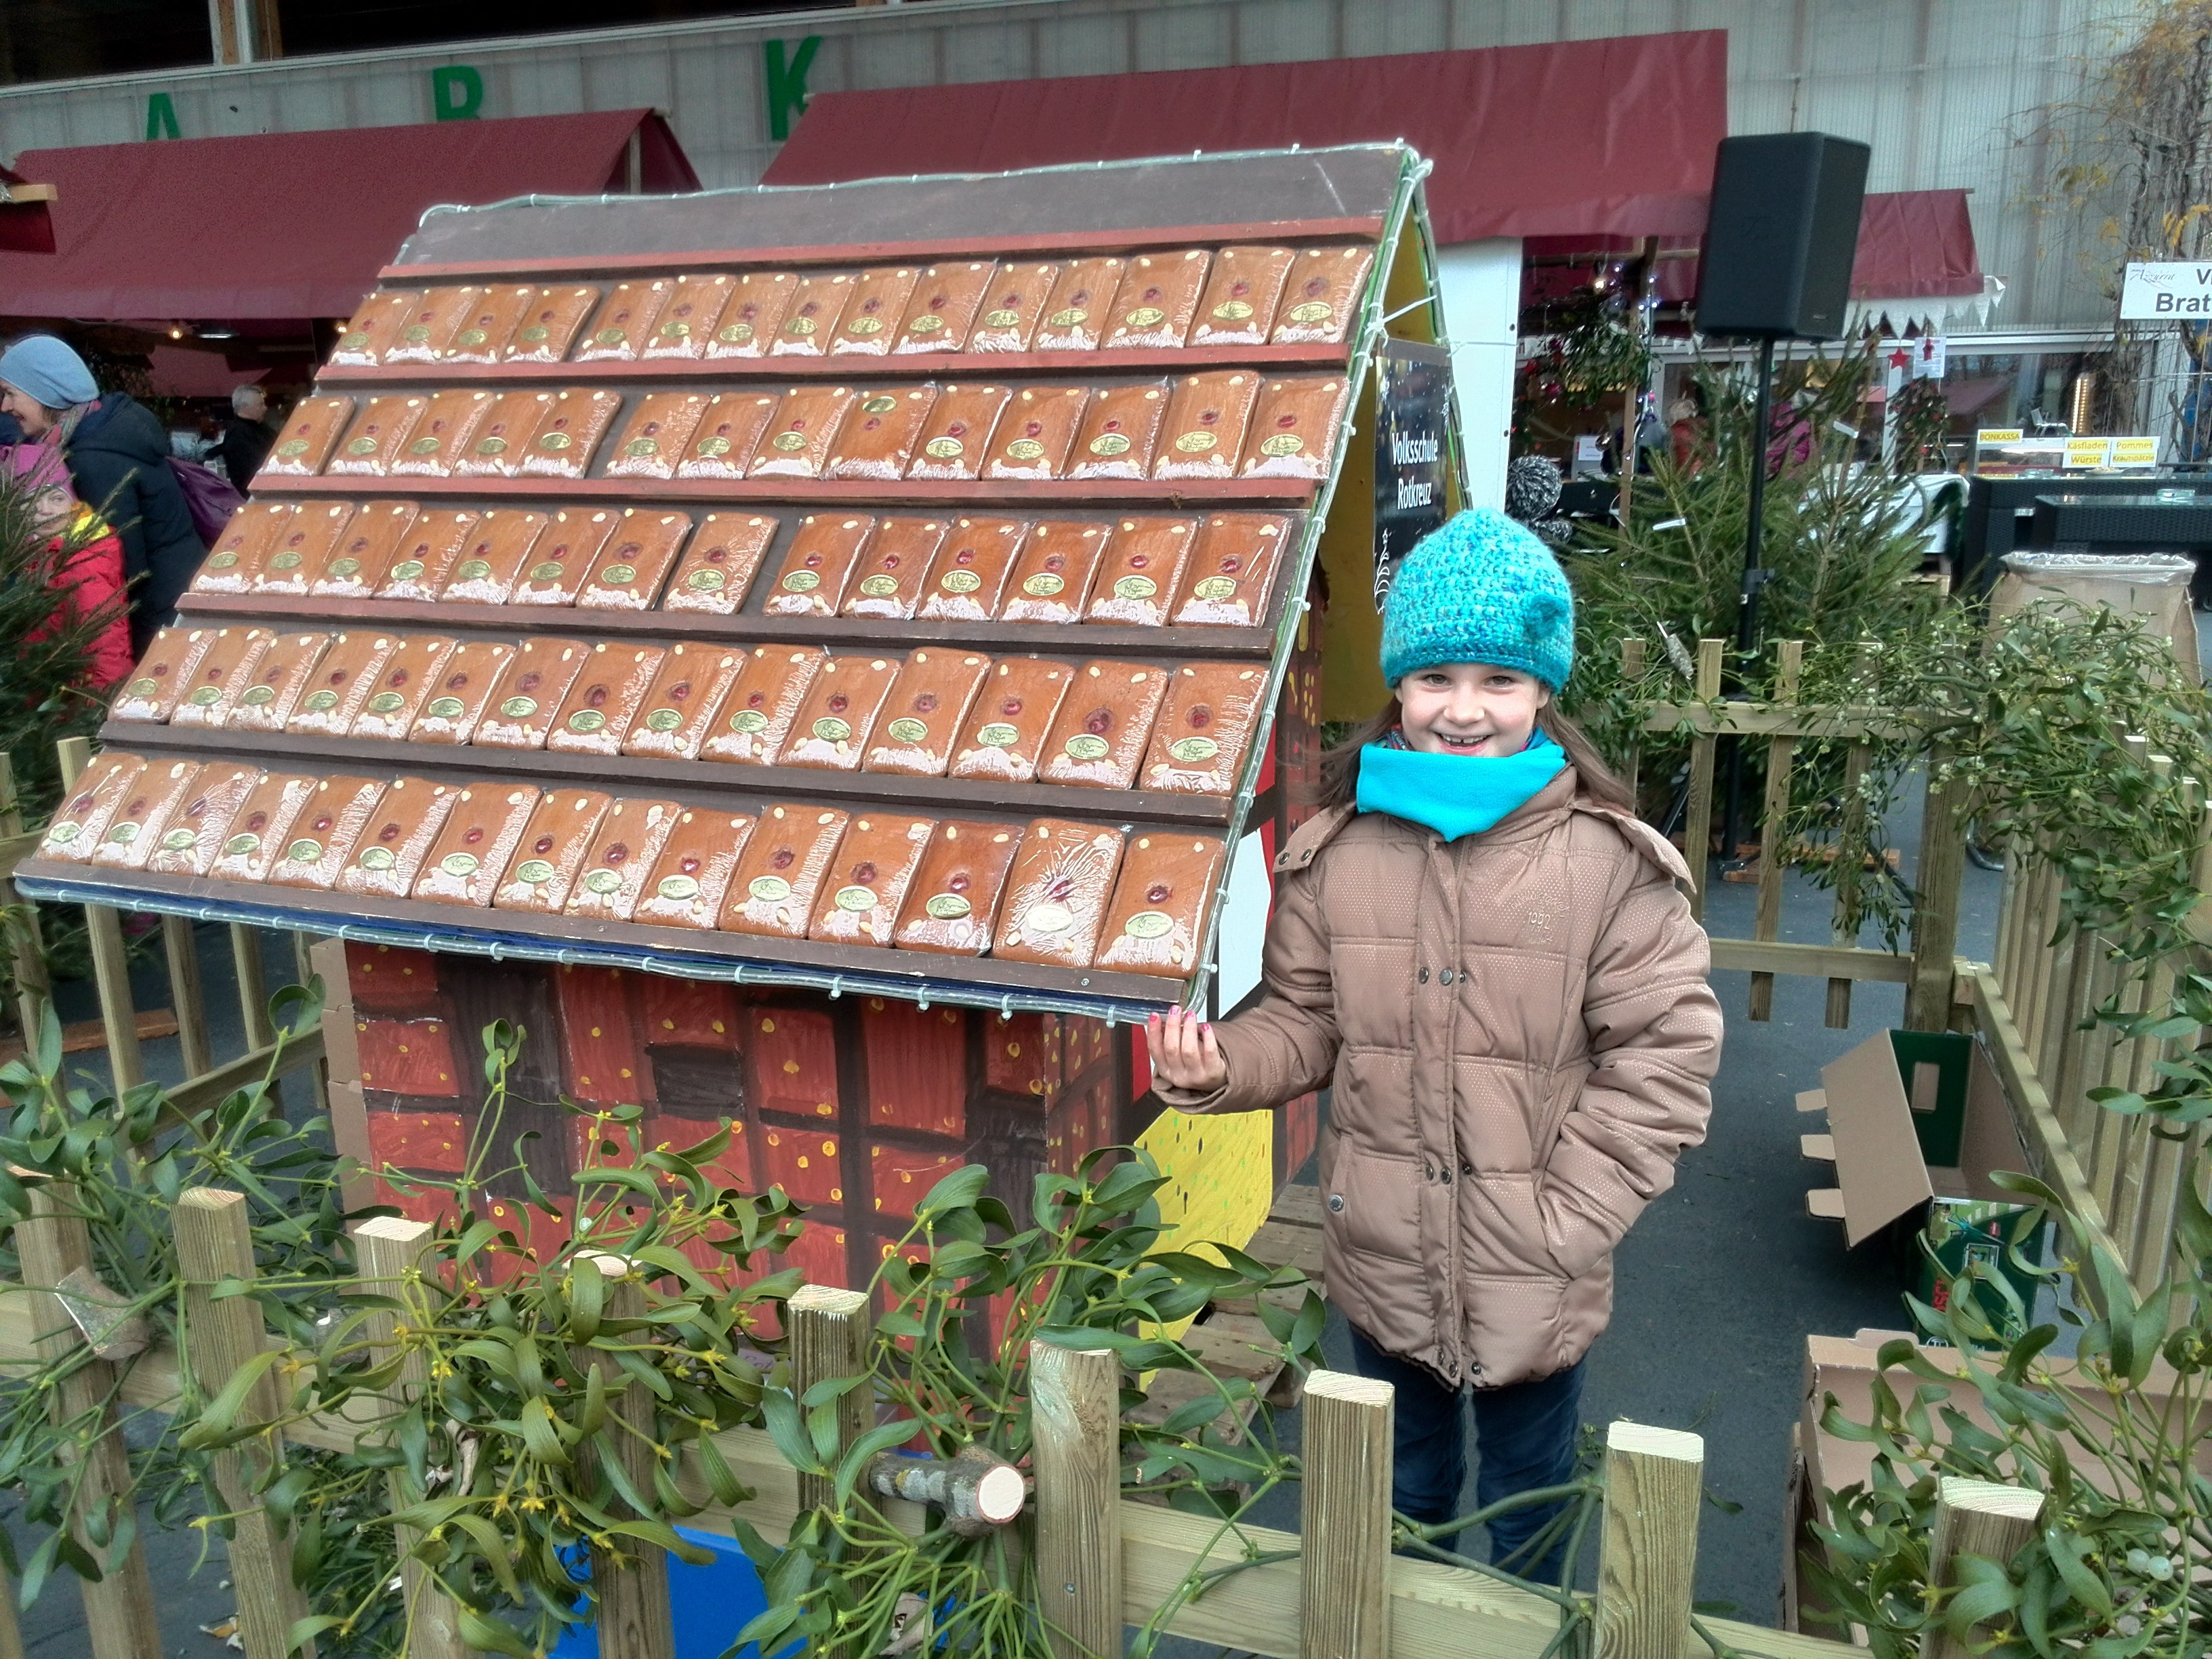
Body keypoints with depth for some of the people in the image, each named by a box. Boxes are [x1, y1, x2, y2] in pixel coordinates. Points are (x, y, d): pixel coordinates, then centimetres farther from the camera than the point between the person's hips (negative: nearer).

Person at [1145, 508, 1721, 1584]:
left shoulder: (1611, 862, -15)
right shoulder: (1336, 850, -6)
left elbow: (1667, 1052, -13)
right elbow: (1304, 1023, 1)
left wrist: (1567, 1213, -16)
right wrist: (1219, 1068, -19)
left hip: (1532, 1283, -2)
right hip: (1384, 1257, 3)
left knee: (1528, 1497, 23)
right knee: (1404, 1478, 28)